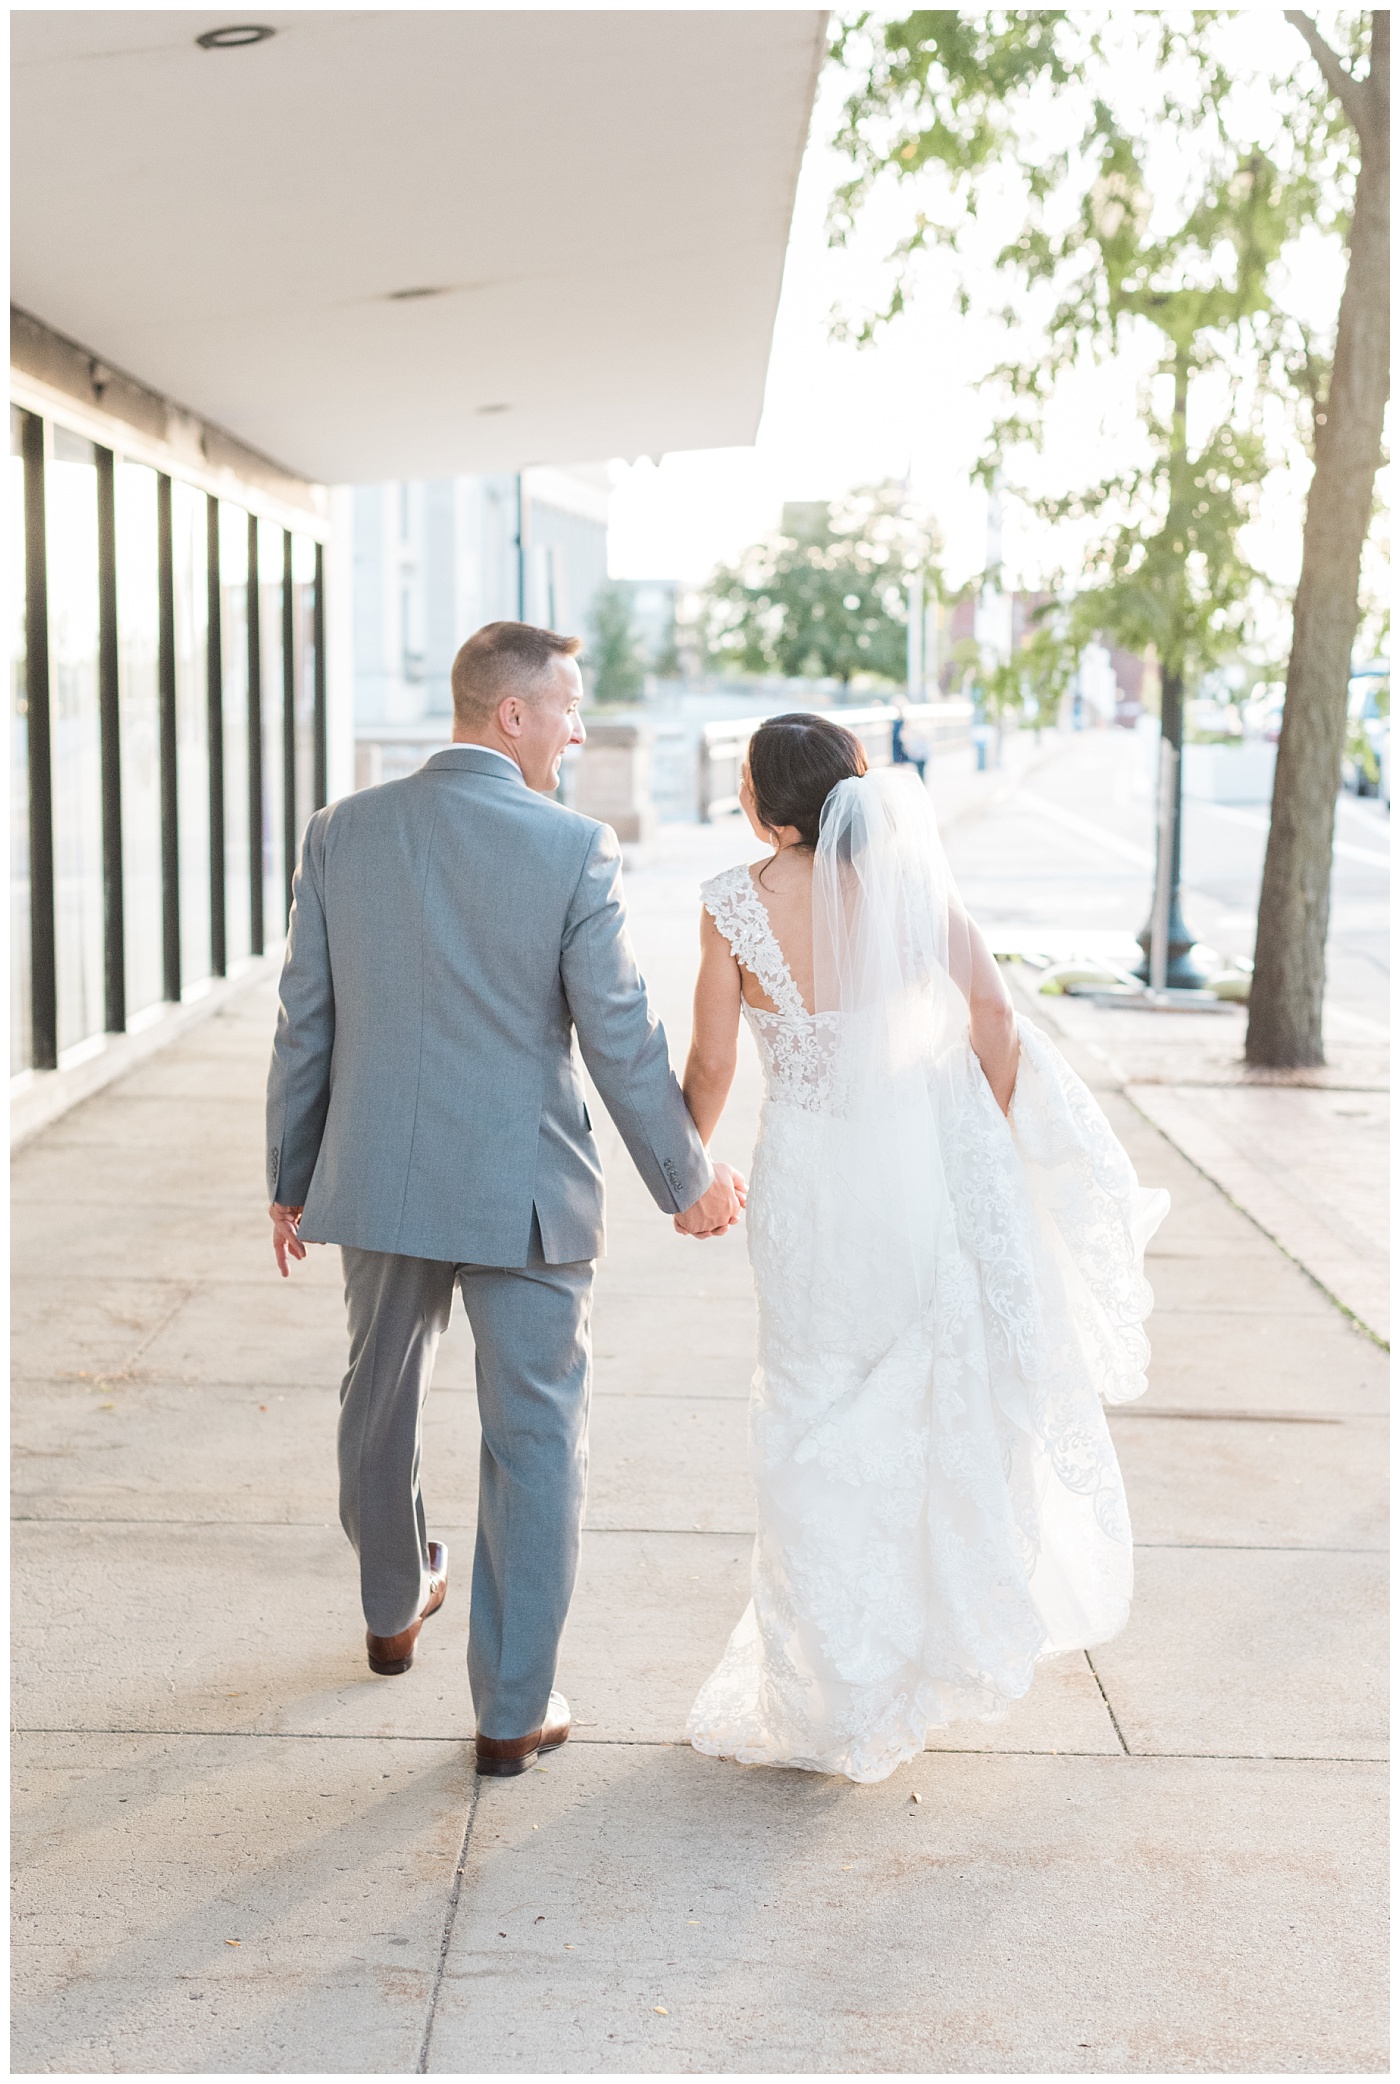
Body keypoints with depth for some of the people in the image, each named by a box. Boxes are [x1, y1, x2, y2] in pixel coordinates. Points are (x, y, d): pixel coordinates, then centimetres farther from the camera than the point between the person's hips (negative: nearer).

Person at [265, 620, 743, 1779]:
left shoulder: (344, 834, -2)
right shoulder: (576, 849, -14)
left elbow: (305, 1026, 2)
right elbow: (622, 1040, -11)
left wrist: (292, 1182, 12)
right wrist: (685, 1183, 2)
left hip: (379, 1181, 4)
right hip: (524, 1192, -4)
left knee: (380, 1404, 24)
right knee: (534, 1442, 7)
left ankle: (396, 1610, 46)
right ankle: (514, 1709, 10)